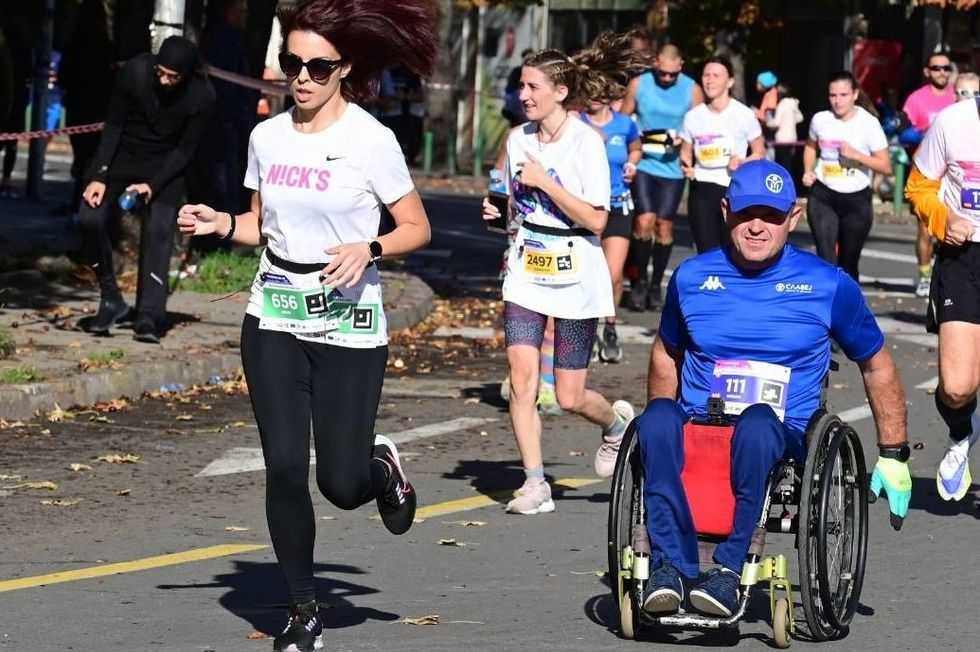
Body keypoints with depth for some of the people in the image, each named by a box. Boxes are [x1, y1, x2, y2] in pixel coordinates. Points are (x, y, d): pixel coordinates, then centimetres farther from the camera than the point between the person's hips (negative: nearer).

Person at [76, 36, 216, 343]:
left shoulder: (202, 96, -23)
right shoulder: (134, 71, -22)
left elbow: (185, 151, -14)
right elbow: (113, 125, -12)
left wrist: (153, 185, -25)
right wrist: (99, 176, -18)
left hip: (166, 165, -1)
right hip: (122, 154, 1)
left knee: (158, 230, -15)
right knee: (90, 218, -12)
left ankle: (150, 316, -16)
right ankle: (110, 300, 2)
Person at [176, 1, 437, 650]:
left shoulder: (371, 140, -8)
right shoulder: (268, 136, 5)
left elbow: (417, 228, -3)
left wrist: (369, 249, -21)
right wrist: (220, 224, -3)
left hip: (349, 327, -3)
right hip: (274, 322, 3)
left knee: (342, 484, -4)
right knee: (285, 469, -5)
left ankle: (383, 469, 33)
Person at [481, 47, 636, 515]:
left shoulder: (586, 142, -11)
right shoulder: (518, 139, 5)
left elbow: (596, 219, -16)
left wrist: (545, 182, -20)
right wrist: (497, 212, -1)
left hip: (575, 278, -4)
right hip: (526, 274, 4)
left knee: (569, 398, 1)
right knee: (521, 377, -11)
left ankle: (616, 421, 34)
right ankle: (535, 483, -4)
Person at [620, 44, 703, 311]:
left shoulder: (692, 90, -1)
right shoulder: (638, 85, 0)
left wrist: (683, 139, -17)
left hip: (672, 167, 1)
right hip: (643, 164, -1)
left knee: (665, 226, 4)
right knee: (644, 221, -12)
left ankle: (656, 284, 19)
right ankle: (640, 281, 5)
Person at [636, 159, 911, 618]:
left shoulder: (828, 286, 5)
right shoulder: (692, 277, 11)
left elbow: (876, 366, 16)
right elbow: (667, 355, 27)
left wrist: (893, 457, 16)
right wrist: (661, 433, 26)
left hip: (784, 435, -2)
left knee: (757, 422, -40)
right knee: (658, 418, -35)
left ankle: (729, 568, -38)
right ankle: (671, 565, -38)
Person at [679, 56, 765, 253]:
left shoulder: (744, 115, -2)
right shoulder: (693, 116, 6)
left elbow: (759, 153, 4)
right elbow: (686, 152, 16)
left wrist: (741, 163, -16)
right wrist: (686, 166, -7)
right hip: (702, 190, 2)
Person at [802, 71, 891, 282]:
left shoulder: (869, 123, -9)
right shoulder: (820, 120, 0)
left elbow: (886, 167, -11)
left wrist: (856, 155, -22)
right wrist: (808, 171, 7)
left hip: (857, 200, -1)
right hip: (823, 196, 1)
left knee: (848, 263, 11)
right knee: (826, 260, -14)